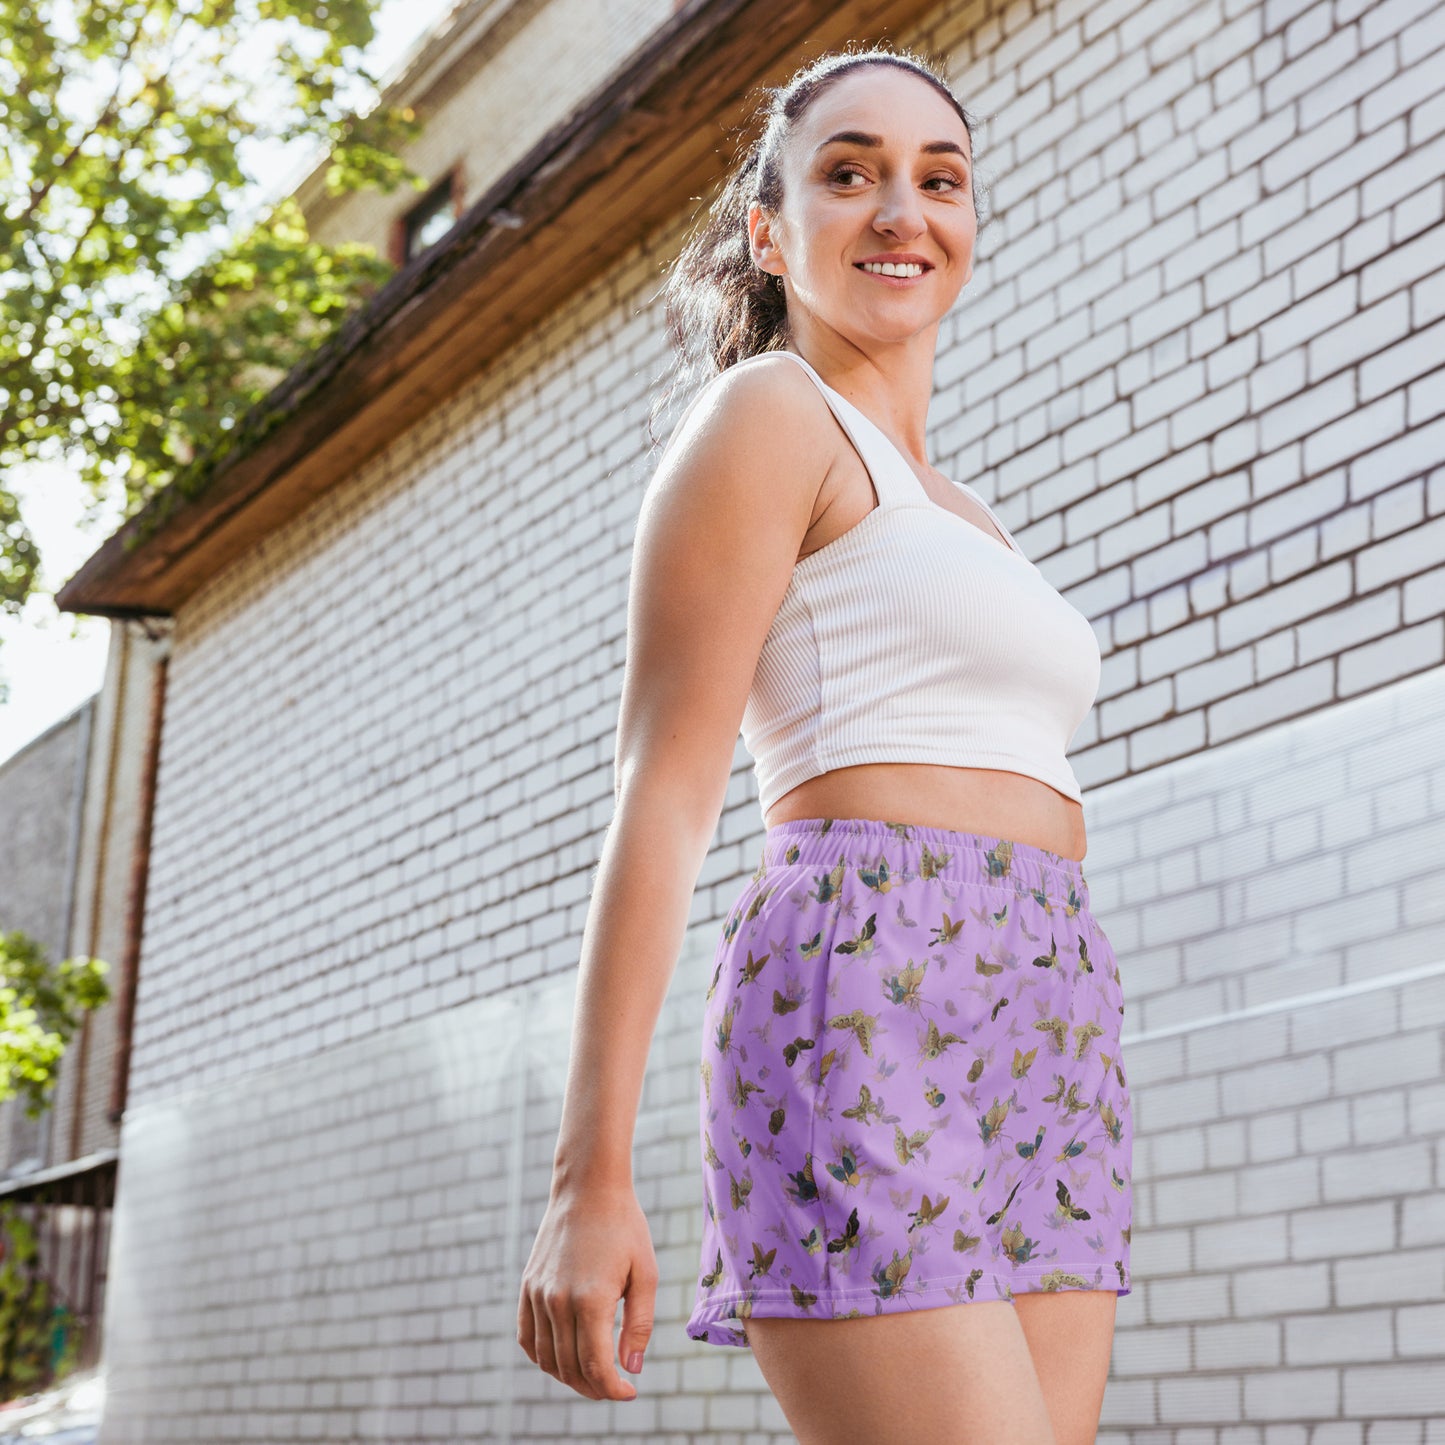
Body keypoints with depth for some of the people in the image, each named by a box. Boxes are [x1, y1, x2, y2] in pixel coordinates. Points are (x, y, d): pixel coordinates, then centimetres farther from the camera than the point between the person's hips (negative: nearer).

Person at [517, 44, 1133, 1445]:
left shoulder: (962, 522, 27)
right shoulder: (765, 413, 2)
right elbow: (661, 797, -7)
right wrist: (590, 1178, -14)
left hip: (1046, 1057, 8)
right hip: (865, 1016, -8)